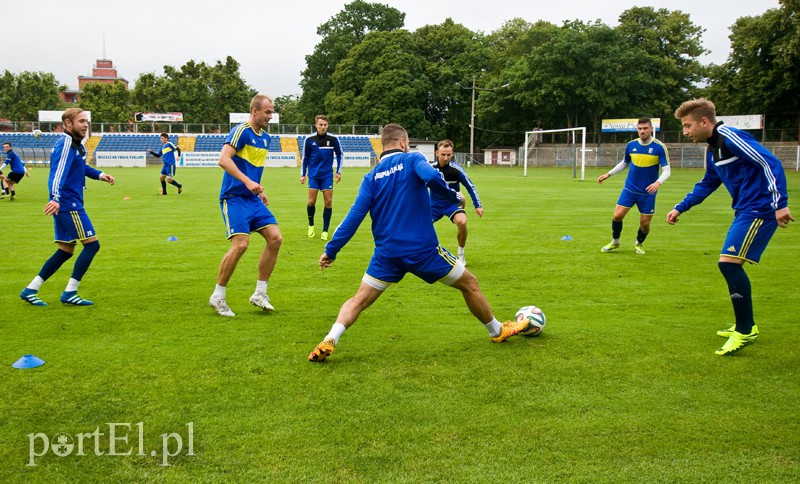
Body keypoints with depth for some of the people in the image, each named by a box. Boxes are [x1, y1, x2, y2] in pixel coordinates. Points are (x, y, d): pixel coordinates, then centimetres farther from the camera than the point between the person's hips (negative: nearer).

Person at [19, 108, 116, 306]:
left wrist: (100, 175, 20)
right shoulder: (65, 144, -14)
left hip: (68, 205, 10)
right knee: (92, 244, -9)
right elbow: (58, 171, -28)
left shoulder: (77, 144, 16)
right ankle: (69, 294, -5)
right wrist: (55, 198, -40)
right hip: (68, 203, -10)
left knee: (66, 250, 13)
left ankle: (30, 290, 17)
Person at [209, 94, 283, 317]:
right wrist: (247, 181, -28)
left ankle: (259, 294, 7)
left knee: (275, 238, -4)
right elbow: (224, 159, -22)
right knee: (241, 244, -18)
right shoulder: (241, 131, -11)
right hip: (234, 197, -8)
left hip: (253, 199, 8)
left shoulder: (265, 138, 16)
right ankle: (217, 297, -1)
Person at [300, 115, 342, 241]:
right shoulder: (309, 140, -3)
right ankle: (311, 226, 23)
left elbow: (339, 155, 10)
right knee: (311, 202, -2)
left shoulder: (333, 139, -3)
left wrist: (338, 171, 5)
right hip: (313, 175, 0)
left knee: (328, 202, -2)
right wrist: (303, 174, 6)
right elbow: (305, 158, 7)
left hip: (327, 175, 0)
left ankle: (325, 231, 6)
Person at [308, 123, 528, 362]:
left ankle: (329, 341, -13)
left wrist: (331, 250, 1)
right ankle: (497, 331, 31)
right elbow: (431, 177, -24)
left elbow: (355, 215, -2)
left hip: (387, 253, 3)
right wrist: (454, 196, -6)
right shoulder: (412, 159, -1)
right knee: (470, 284, 16)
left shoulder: (372, 176, 7)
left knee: (359, 299, 9)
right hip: (423, 250, -3)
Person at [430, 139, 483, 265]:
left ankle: (461, 254, -9)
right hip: (434, 204, 2)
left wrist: (478, 205, -6)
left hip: (452, 203, -2)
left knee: (462, 222, -31)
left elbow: (470, 187, -5)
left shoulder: (457, 170, -17)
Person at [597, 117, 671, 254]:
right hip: (629, 189, 2)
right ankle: (615, 242, 17)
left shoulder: (659, 147, -11)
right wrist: (609, 174, 12)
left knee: (645, 223, 3)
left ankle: (639, 243, 33)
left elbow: (666, 170, -12)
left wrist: (658, 182, -31)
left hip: (648, 193, -2)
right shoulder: (631, 145, 0)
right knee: (617, 215, -8)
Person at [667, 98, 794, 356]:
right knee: (731, 266, 15)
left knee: (729, 262, -15)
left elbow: (770, 163, -20)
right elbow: (706, 185, 29)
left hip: (760, 209, -10)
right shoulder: (712, 150, 14)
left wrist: (780, 203, -24)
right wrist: (680, 208, 25)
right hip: (745, 211, 10)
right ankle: (746, 325, 28)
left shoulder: (731, 137, -15)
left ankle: (745, 331, -6)